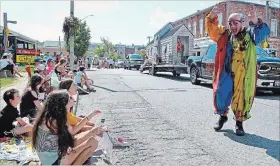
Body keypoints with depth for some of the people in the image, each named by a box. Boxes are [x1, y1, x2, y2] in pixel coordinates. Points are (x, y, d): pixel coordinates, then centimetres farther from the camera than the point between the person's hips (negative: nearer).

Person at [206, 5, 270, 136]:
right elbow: (212, 28, 15)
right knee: (221, 95, 3)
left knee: (242, 98, 1)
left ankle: (239, 122, 21)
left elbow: (264, 32, -12)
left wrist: (255, 21, -30)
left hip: (244, 74, -2)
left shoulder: (249, 34, 4)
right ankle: (223, 116, 29)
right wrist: (212, 17, -5)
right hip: (227, 72, 2)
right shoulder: (225, 34, 12)